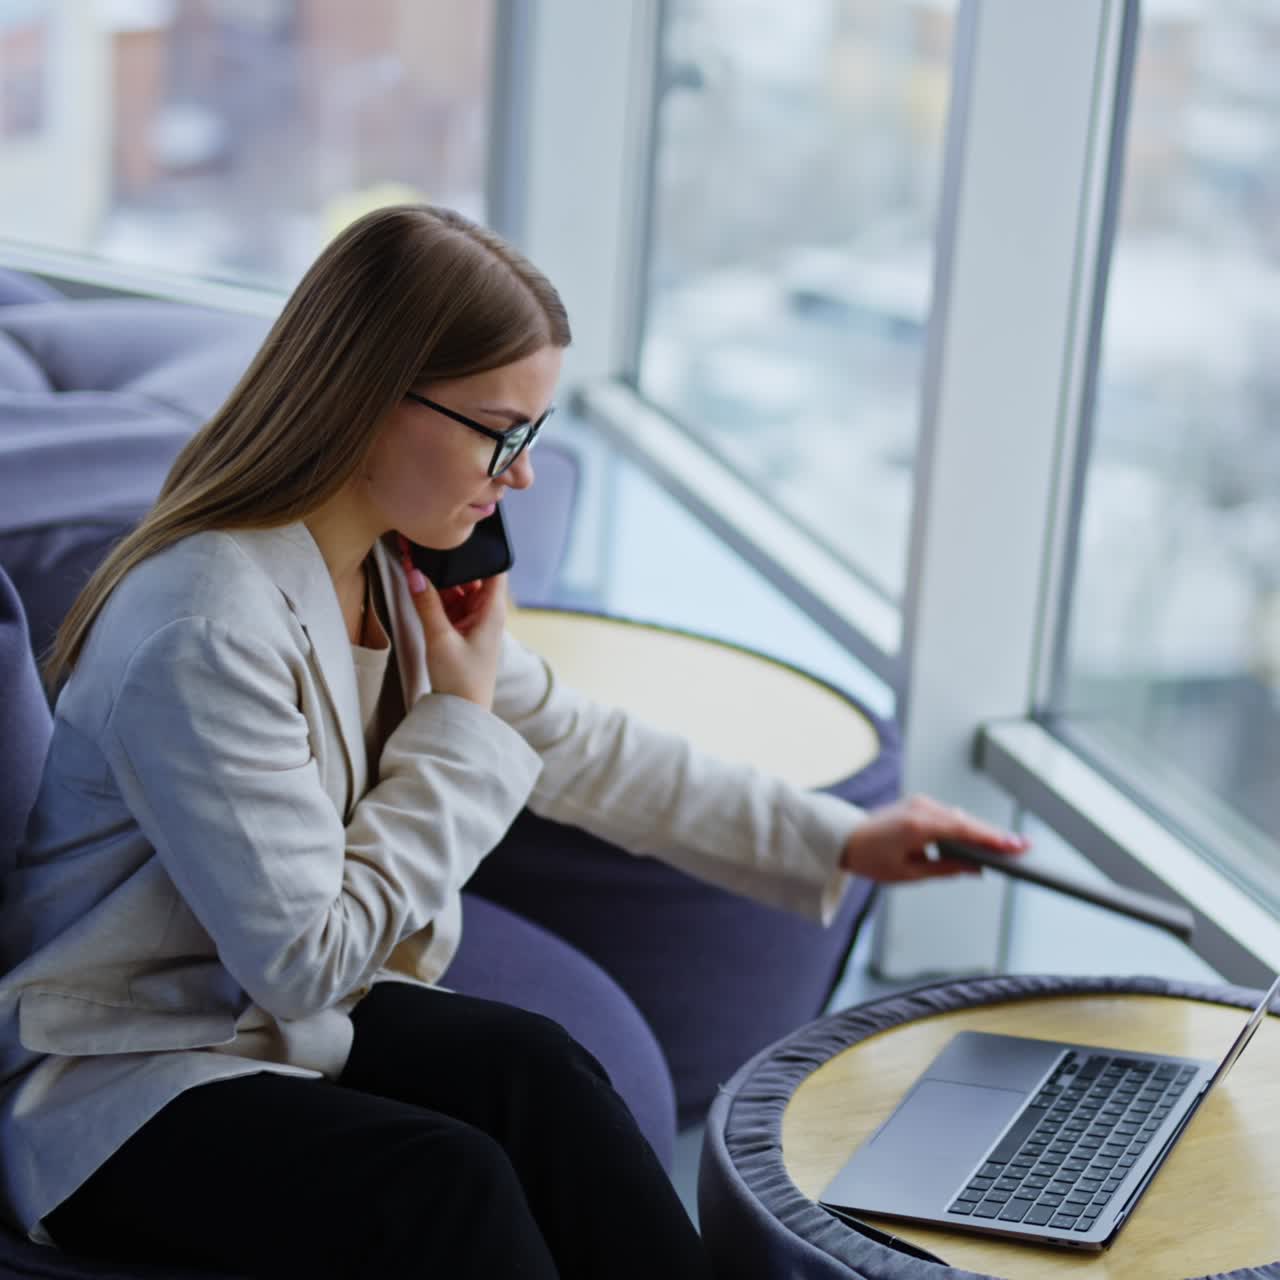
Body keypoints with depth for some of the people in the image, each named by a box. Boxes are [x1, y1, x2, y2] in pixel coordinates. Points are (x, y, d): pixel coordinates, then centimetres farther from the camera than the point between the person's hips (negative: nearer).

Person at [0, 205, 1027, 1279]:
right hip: (118, 1084, -7)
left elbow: (579, 748, 15)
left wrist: (837, 841, 15)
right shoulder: (207, 634, -28)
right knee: (441, 1177, -30)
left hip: (283, 1020, 7)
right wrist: (460, 722, -16)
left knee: (537, 1073, -21)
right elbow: (307, 965, -24)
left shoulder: (395, 570, 1)